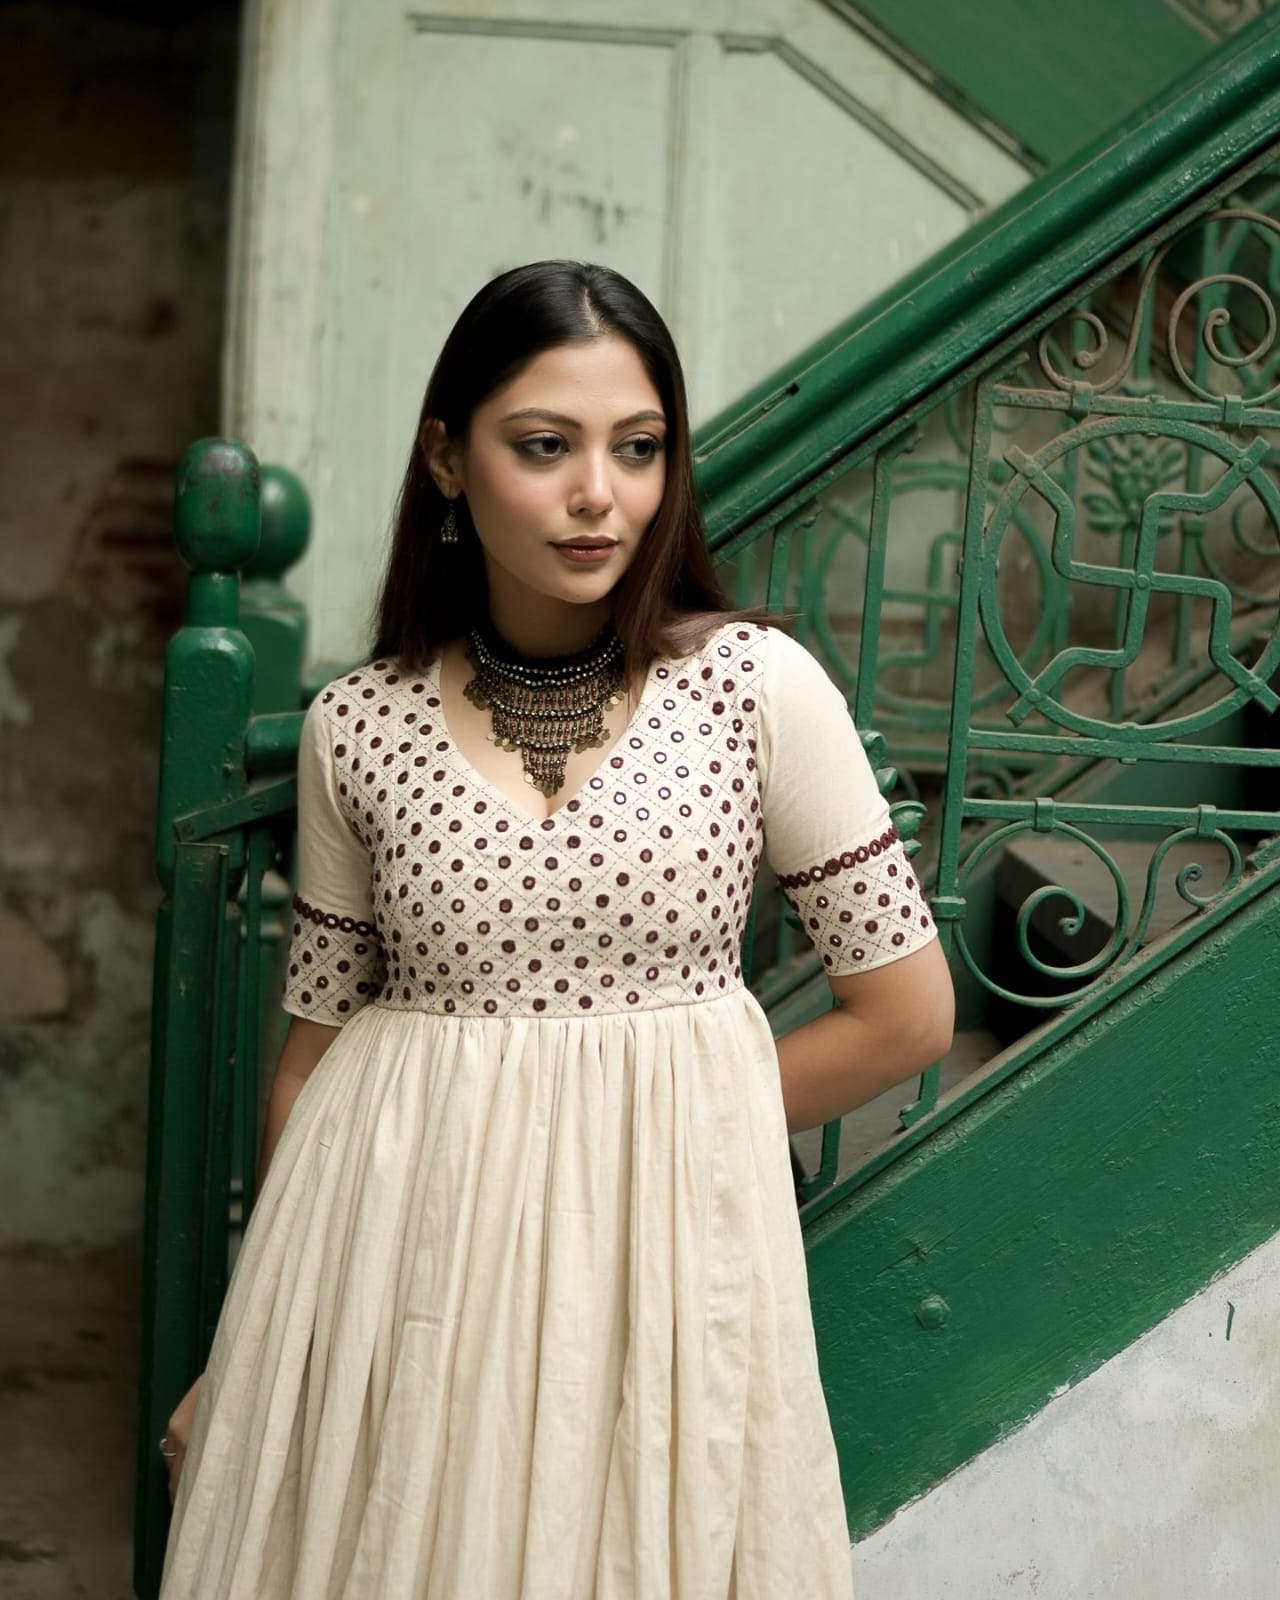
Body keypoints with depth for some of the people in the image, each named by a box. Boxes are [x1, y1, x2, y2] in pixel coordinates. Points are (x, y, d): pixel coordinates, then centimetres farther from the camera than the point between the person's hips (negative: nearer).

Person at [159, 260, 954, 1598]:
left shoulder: (756, 684, -6)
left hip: (662, 1265, -1)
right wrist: (248, 1351, 8)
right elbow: (318, 1043, 6)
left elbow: (906, 1014, -1)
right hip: (398, 1270, 1)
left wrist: (654, 1114, 1)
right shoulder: (355, 727, -1)